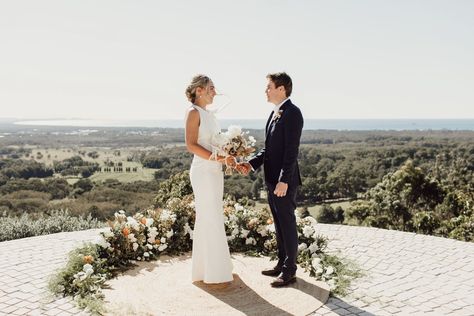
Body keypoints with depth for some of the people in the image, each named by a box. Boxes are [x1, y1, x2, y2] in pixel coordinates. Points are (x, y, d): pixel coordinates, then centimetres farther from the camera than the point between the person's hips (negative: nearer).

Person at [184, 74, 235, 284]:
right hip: (204, 172, -9)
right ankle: (213, 273, 5)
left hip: (215, 172, 9)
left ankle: (207, 268, 25)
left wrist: (226, 157, 4)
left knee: (212, 220, 13)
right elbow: (191, 145, -16)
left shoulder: (208, 114, 16)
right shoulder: (194, 112, -9)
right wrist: (214, 157, -24)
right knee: (210, 221, -5)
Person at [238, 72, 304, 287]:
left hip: (284, 180, -9)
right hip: (272, 179, 9)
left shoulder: (292, 113, -15)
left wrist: (284, 180, -23)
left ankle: (290, 271, 13)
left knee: (288, 224, 2)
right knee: (279, 224, 17)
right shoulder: (275, 113, 14)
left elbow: (291, 150, -20)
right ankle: (282, 264, 30)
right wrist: (252, 164, 5)